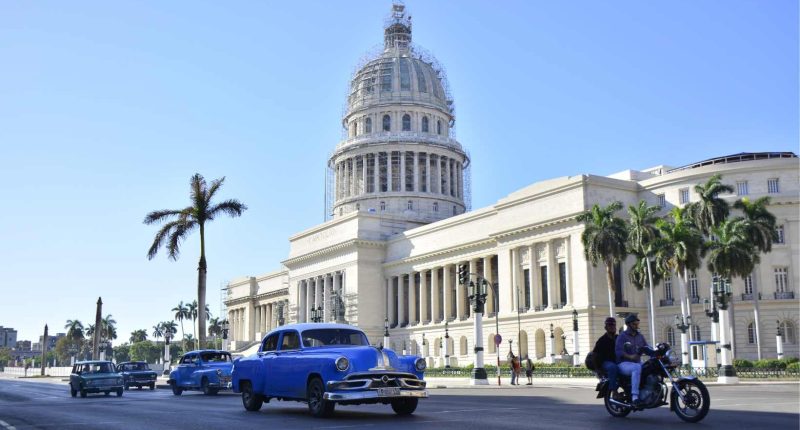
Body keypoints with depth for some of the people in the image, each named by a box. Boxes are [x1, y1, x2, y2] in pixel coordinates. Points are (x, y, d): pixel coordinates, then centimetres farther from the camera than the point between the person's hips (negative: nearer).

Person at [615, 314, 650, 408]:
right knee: (637, 368, -37)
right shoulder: (622, 336, -2)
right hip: (624, 364, -7)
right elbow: (618, 351, -14)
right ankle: (634, 396, -43)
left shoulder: (639, 336, 18)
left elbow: (646, 347, 8)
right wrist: (630, 356, -30)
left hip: (637, 362, 7)